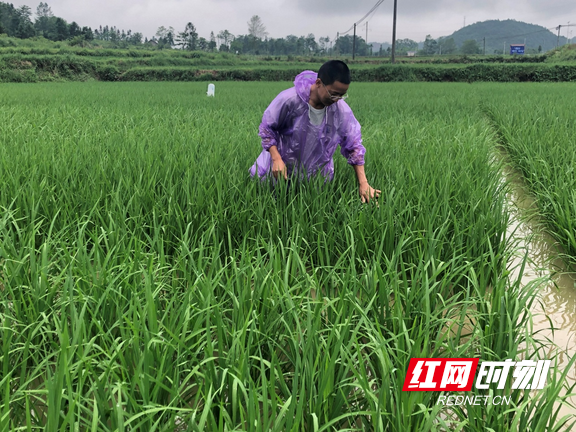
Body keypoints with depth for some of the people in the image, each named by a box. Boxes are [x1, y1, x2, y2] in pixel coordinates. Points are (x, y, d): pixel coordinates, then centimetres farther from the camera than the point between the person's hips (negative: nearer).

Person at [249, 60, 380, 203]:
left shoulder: (342, 110, -19)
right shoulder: (288, 100, -28)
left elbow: (354, 146, -7)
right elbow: (266, 127, -12)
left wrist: (363, 184, -10)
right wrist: (276, 159, -25)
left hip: (317, 175, 2)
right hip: (282, 166, -2)